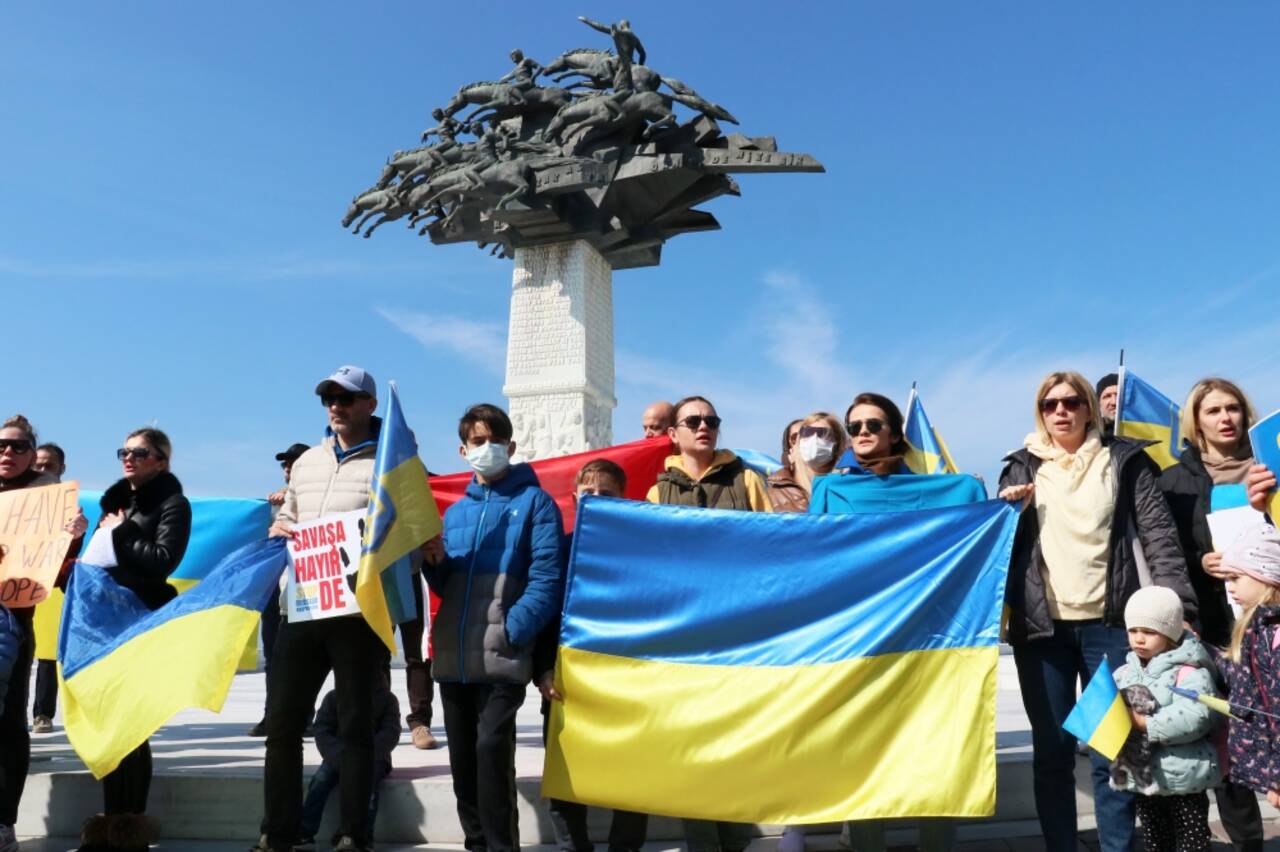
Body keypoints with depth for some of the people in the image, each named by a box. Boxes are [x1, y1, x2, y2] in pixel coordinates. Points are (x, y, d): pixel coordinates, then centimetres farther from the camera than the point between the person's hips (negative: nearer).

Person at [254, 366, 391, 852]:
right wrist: (278, 528, 5)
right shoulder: (306, 461, 18)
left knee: (355, 724, 4)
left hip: (359, 611, -6)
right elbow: (285, 516, 26)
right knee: (283, 721, 9)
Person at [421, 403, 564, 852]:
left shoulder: (534, 501, 0)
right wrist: (435, 563, -4)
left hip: (503, 657, -6)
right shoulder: (455, 511, 17)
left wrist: (510, 631, -19)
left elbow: (546, 578, -9)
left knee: (492, 747, -12)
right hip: (452, 655, 6)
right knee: (461, 755, 11)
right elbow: (445, 586, 18)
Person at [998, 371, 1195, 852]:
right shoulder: (1021, 468, 12)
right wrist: (1007, 511, -4)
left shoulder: (1125, 460, 8)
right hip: (1041, 623, 1)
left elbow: (1158, 534, 2)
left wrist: (1178, 605, -9)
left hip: (1109, 621, -1)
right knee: (1052, 750, 5)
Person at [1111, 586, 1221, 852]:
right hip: (1142, 777, 6)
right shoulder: (1125, 673, 4)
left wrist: (1146, 725, -27)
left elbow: (1195, 716, -29)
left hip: (1182, 780, -6)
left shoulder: (1189, 672, -15)